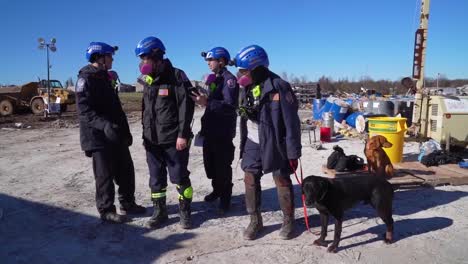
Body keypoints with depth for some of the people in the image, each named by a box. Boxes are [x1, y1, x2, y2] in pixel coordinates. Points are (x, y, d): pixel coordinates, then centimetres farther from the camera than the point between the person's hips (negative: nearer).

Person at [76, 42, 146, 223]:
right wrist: (105, 125, -38)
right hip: (99, 137, -9)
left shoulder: (104, 77, 17)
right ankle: (106, 210, 16)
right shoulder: (86, 79, -12)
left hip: (116, 135, 9)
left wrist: (125, 131, 19)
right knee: (105, 175, 1)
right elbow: (84, 110, -24)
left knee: (126, 170, 13)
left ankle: (127, 204, 27)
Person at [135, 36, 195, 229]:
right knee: (156, 178, 12)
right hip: (152, 140, 6)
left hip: (174, 139, -6)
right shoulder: (148, 80, 12)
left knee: (179, 177, 3)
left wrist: (183, 135, -18)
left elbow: (186, 106, -14)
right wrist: (145, 134, 16)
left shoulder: (177, 77, -9)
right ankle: (159, 211, 26)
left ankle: (184, 212, 19)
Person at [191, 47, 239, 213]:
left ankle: (225, 198, 13)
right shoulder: (214, 78, 16)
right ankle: (217, 189, 33)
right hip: (210, 130, 9)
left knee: (222, 166, -1)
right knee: (210, 163, 16)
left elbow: (230, 106, -25)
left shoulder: (229, 79, -12)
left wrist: (207, 103, -30)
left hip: (223, 132, -9)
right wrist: (203, 99, 9)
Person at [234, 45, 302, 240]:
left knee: (282, 182, 7)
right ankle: (255, 221, 23)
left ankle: (288, 221, 26)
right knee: (250, 181, 6)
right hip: (252, 143, 6)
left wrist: (293, 152, -16)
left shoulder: (278, 86, -17)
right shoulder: (247, 87, 5)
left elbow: (291, 121, -17)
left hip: (274, 144, -6)